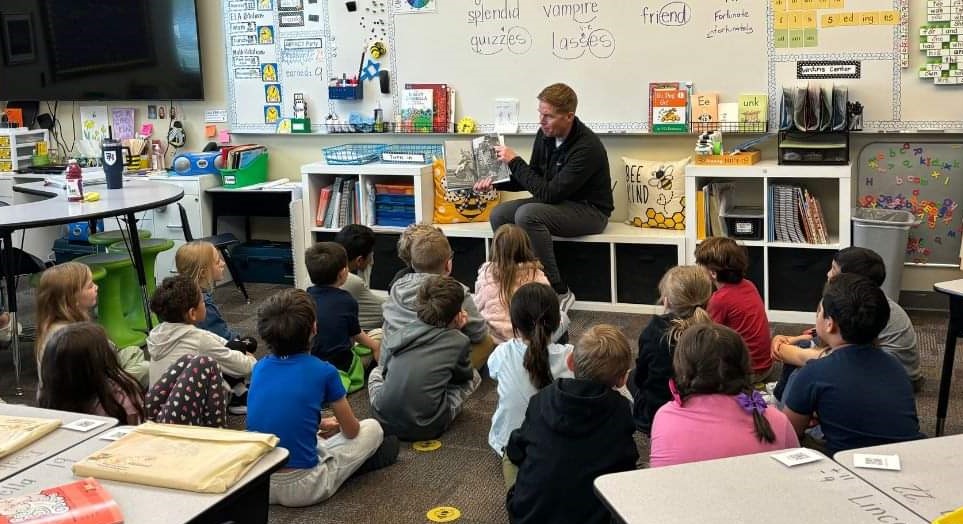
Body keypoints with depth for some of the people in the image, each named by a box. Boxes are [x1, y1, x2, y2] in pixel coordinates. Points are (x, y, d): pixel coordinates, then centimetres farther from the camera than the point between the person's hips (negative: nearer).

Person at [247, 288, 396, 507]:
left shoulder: (260, 368, 4)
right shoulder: (323, 372, -9)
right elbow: (351, 431, 5)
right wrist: (336, 425, 27)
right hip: (301, 489, -5)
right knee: (372, 428, 12)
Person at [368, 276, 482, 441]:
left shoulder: (398, 334, 3)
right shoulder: (458, 341, -5)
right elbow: (464, 374, 14)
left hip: (383, 421, 4)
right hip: (424, 430, -4)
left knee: (377, 371, 34)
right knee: (474, 377, 15)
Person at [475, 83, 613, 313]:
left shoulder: (586, 147, -26)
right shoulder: (545, 135, -2)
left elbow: (549, 193, -27)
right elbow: (533, 177, 12)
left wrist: (515, 162, -22)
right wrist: (494, 183, -3)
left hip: (589, 210, -8)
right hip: (558, 202, 8)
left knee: (527, 214, -31)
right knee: (499, 214, -10)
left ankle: (559, 292, -21)